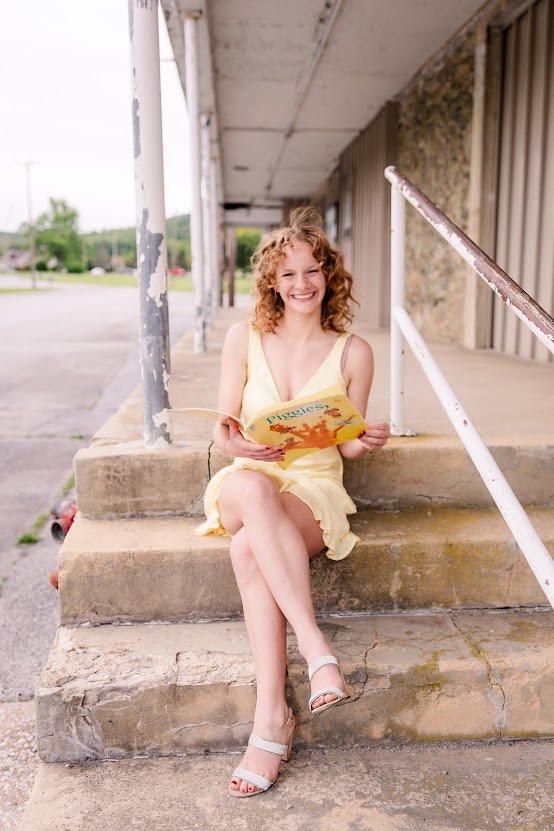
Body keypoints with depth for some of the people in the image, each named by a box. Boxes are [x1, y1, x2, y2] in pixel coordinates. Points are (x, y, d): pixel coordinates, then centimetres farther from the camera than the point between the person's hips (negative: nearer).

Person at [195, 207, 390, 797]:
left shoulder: (353, 352, 4)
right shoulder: (245, 339, 4)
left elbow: (348, 445, 8)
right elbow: (223, 427, 5)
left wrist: (368, 441, -16)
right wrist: (234, 444, -18)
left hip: (314, 488, -1)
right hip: (247, 482, 1)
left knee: (248, 549, -34)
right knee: (251, 489, -38)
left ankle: (271, 715, -29)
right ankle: (317, 652, -36)